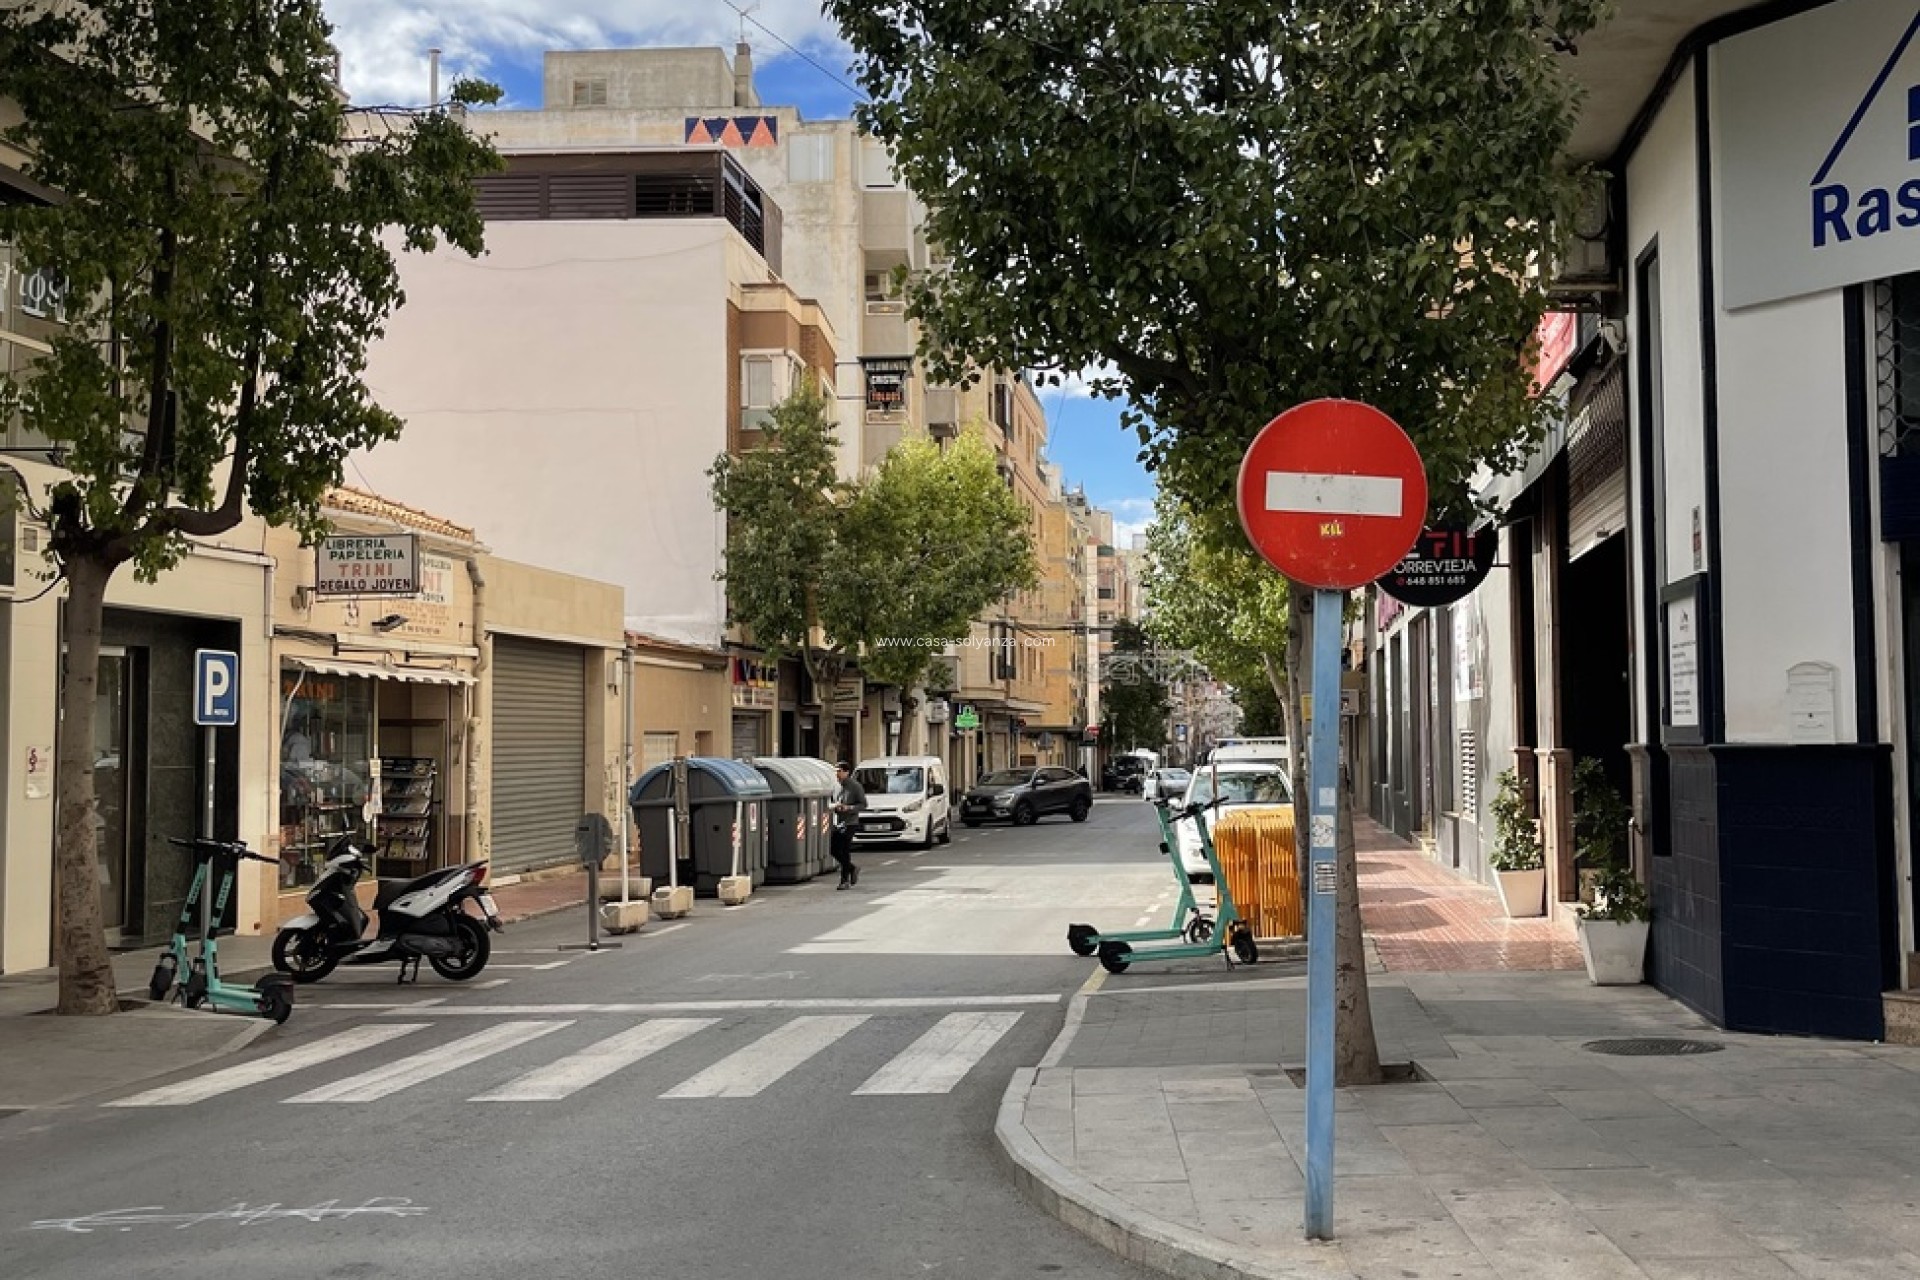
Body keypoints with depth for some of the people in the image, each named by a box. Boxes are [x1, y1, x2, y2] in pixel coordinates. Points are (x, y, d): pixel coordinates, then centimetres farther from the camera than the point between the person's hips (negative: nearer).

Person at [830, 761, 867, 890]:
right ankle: (852, 869, 25)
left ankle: (844, 880, 0)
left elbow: (863, 804, -7)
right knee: (834, 850, 5)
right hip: (837, 823, 7)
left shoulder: (855, 786, -7)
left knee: (845, 851, -7)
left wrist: (849, 808, -21)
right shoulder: (836, 787, 11)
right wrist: (834, 806, -3)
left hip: (849, 823, -7)